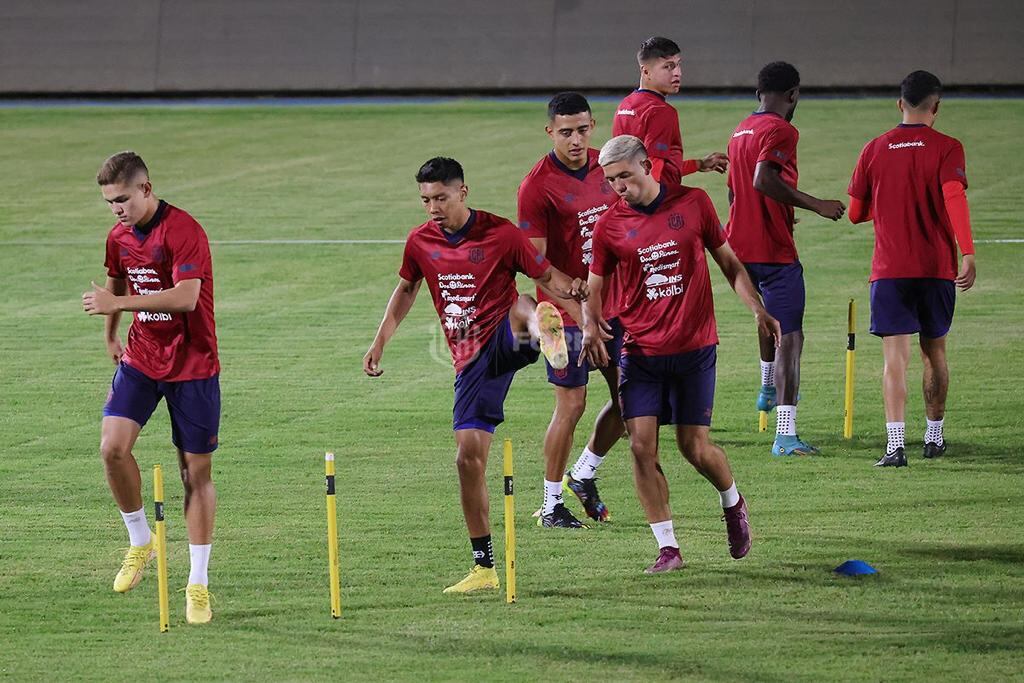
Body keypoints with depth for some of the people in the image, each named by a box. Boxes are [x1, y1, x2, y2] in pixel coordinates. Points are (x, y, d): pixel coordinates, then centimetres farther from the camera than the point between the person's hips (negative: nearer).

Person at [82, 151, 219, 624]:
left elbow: (186, 296, -30)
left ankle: (198, 584, 9)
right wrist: (110, 335, 36)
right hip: (141, 358, 5)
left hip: (192, 365, -5)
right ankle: (140, 541, 7)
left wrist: (117, 303, -30)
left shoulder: (184, 231, -18)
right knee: (113, 446, -16)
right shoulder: (119, 238, 5)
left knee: (196, 472, 1)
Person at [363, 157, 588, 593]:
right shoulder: (420, 242, 8)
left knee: (520, 309, -39)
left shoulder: (500, 233, -5)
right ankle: (484, 568, 7)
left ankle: (544, 331, -78)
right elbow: (406, 290, 26)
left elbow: (546, 275, 0)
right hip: (470, 360, 4)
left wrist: (572, 292, -22)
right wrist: (380, 342, 20)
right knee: (469, 457, -1)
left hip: (505, 343, -4)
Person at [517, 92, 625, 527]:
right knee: (571, 405, -4)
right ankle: (551, 504, 9)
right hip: (566, 311, -6)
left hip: (612, 305, 6)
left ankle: (584, 475, 28)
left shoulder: (606, 166, 5)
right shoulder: (537, 185, -14)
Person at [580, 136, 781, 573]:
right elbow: (593, 287, 9)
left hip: (694, 348, -1)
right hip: (641, 352, 1)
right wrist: (590, 325, -12)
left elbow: (728, 262, 10)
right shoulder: (610, 225, 0)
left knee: (695, 448, 0)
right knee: (642, 446, -9)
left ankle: (732, 503, 32)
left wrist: (758, 310, -1)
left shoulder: (694, 203, 0)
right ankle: (667, 548, 1)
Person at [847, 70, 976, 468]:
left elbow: (856, 213, 10)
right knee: (934, 352, 17)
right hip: (937, 268, 0)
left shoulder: (874, 150, 4)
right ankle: (934, 437, 29)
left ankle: (896, 445, -20)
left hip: (889, 270, 0)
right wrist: (967, 254, -23)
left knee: (895, 359, -6)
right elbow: (955, 197, -18)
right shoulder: (946, 148, -3)